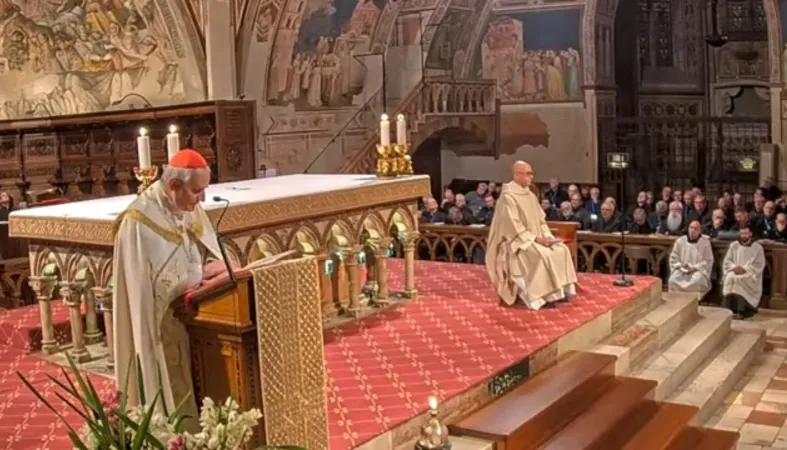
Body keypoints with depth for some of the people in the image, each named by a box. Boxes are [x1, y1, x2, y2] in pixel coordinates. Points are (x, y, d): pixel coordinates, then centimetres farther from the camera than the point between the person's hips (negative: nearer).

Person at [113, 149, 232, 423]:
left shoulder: (190, 208, 6)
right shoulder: (140, 220, -19)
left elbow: (211, 249, 11)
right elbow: (158, 280, -23)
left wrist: (216, 264, -11)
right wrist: (202, 272, -16)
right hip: (163, 324, -7)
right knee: (175, 392, 2)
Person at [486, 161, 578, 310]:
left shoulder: (531, 195, 12)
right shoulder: (508, 197, -15)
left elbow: (541, 220, 14)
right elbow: (514, 226, -20)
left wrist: (546, 236, -4)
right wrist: (534, 238, -21)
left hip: (536, 238, 9)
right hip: (517, 240, -8)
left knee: (562, 250, -10)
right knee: (542, 255, -31)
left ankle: (558, 291, -5)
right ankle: (542, 296, -22)